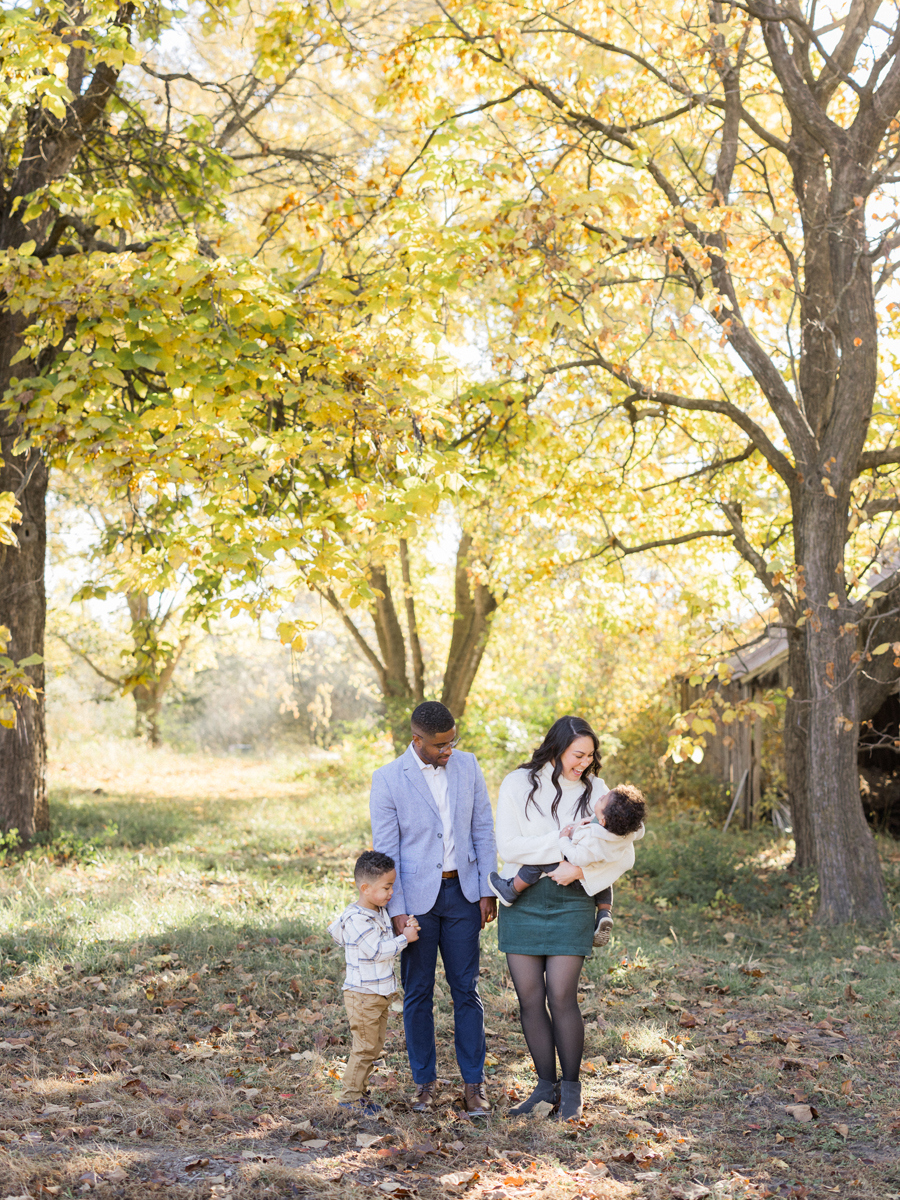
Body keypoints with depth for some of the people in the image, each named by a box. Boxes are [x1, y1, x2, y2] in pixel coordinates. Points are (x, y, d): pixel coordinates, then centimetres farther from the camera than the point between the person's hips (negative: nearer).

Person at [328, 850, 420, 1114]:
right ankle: (349, 1096, 9)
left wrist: (405, 930, -2)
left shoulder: (381, 913, 10)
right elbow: (378, 951, -24)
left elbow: (390, 945, 17)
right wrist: (405, 938, -15)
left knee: (375, 1045, 14)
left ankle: (358, 1093, 24)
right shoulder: (356, 919, -21)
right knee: (365, 1047, -3)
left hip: (382, 993, 9)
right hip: (363, 995, -9)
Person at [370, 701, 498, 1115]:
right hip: (416, 896, -2)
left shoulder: (467, 765, 0)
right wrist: (397, 912, -11)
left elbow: (483, 829, 5)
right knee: (418, 993, 7)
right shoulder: (388, 780, -10)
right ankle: (424, 1082, 20)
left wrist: (487, 891, 1)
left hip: (462, 892, 2)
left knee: (466, 989, 5)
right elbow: (385, 850, -8)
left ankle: (473, 1083, 12)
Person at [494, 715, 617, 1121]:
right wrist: (562, 841, -17)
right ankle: (546, 1085, 17)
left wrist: (579, 868, -17)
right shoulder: (519, 784, -1)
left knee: (561, 997, -6)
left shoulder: (594, 789, 4)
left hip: (570, 901, 0)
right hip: (521, 900, 1)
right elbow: (507, 845, -9)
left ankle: (571, 1088, 11)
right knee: (530, 999, 3)